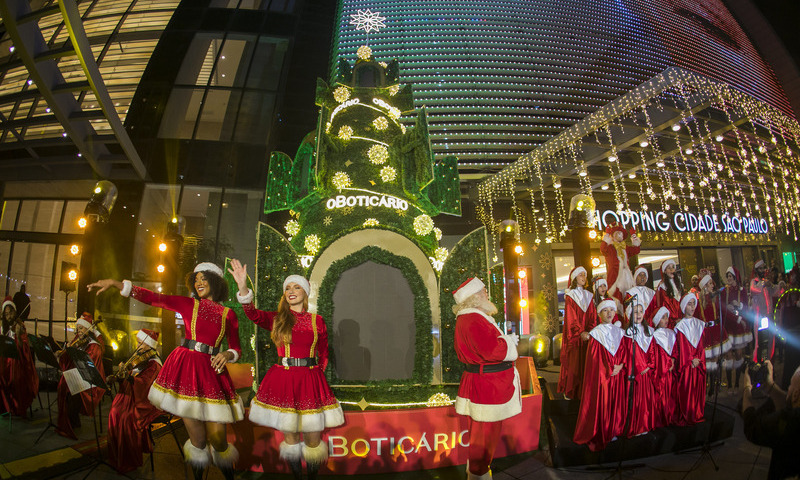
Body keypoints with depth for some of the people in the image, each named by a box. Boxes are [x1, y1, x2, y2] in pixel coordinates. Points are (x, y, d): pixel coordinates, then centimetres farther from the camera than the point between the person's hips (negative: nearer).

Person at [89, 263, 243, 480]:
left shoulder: (229, 315, 9)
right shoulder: (187, 304, 8)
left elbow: (237, 349, 13)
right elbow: (152, 297, -1)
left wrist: (227, 355, -9)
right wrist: (115, 283, -9)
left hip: (212, 372, 0)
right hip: (186, 369, 0)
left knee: (217, 437, -2)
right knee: (197, 439, 1)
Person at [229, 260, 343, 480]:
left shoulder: (317, 321, 4)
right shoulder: (277, 319, 3)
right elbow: (254, 314, -17)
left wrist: (317, 374, 8)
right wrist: (243, 288, -30)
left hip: (310, 381, 0)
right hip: (282, 381, 0)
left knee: (313, 439, 4)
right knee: (290, 437, 10)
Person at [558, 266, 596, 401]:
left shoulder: (588, 295, 13)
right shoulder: (570, 296, -1)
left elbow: (593, 316, 7)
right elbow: (571, 318, -9)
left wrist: (590, 331, -9)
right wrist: (580, 332, -20)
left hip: (587, 335, 4)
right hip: (574, 335, -4)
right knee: (573, 363, -3)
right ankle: (569, 392, 5)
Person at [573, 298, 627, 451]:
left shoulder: (619, 331, 8)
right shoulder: (596, 332, -6)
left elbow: (624, 351, 7)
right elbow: (594, 356, -9)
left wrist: (621, 365, -9)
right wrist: (608, 370, -13)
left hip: (617, 374, 5)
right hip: (601, 375, -5)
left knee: (615, 402, 9)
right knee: (600, 404, -1)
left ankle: (611, 432, 25)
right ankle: (596, 437, 10)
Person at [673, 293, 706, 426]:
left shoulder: (699, 324, 8)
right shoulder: (680, 326, -3)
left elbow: (702, 344, 7)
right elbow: (682, 347, -5)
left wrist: (698, 359, -6)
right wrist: (690, 360, -11)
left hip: (699, 363, 4)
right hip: (685, 364, -4)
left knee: (698, 389, 7)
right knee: (685, 390, -2)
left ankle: (697, 416, 19)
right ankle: (685, 417, 7)